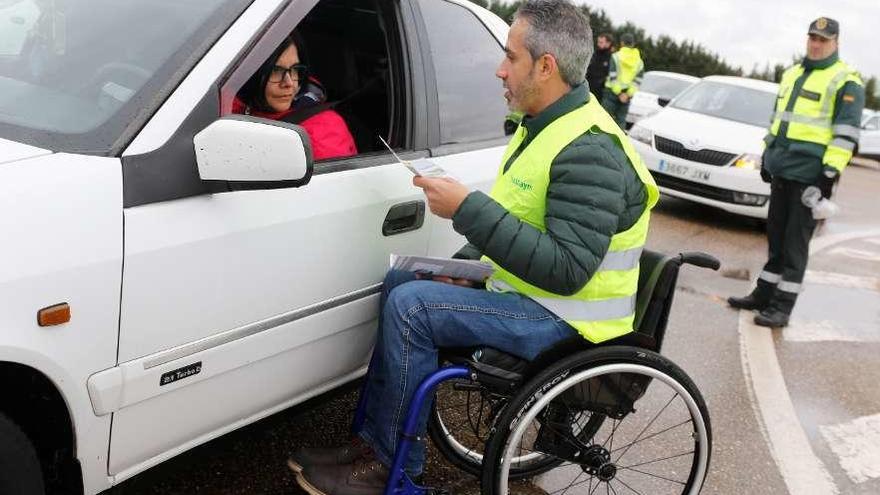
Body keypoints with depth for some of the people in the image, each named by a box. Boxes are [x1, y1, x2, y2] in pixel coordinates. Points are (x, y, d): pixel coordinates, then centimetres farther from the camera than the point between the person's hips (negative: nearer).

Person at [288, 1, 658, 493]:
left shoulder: (588, 149, -24)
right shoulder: (544, 123, 8)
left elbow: (567, 270, -31)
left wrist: (467, 209, -29)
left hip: (563, 319, -10)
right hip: (520, 286, 10)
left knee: (410, 306, -20)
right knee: (402, 281, 9)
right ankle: (372, 439, 10)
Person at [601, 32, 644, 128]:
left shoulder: (616, 56, -5)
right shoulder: (639, 61, 8)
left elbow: (613, 77, -12)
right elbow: (637, 81, 0)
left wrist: (619, 93, -10)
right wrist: (628, 94, -5)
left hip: (612, 92, -4)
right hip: (627, 95, 4)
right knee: (621, 120, 9)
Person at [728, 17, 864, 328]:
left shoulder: (845, 81, -5)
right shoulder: (792, 74, 17)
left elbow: (846, 133, -11)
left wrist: (831, 171, -18)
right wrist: (767, 155, 20)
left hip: (810, 175, -7)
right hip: (781, 171, 7)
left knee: (795, 243, -4)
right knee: (776, 237, 13)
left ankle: (782, 306, 1)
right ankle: (764, 294, 22)